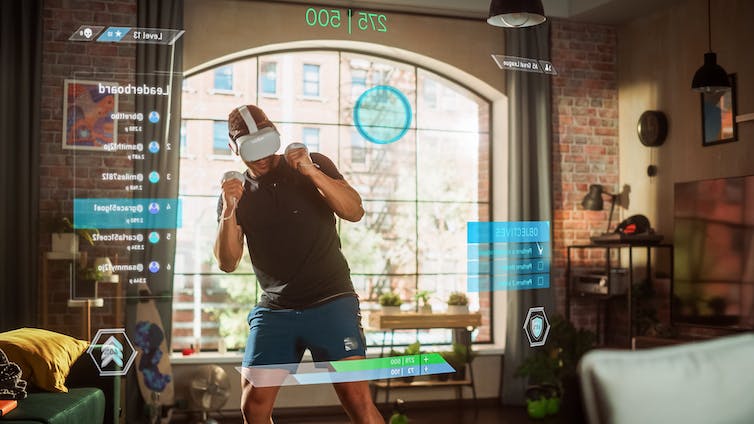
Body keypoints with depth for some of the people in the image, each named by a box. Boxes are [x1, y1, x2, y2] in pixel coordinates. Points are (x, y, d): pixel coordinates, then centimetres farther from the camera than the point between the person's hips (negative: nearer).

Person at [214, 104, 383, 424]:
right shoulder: (237, 193, 8)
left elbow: (355, 211, -9)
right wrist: (229, 211, -13)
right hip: (274, 310, 3)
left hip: (331, 301, -3)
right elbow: (227, 263, 2)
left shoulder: (314, 165, 3)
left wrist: (312, 172, -20)